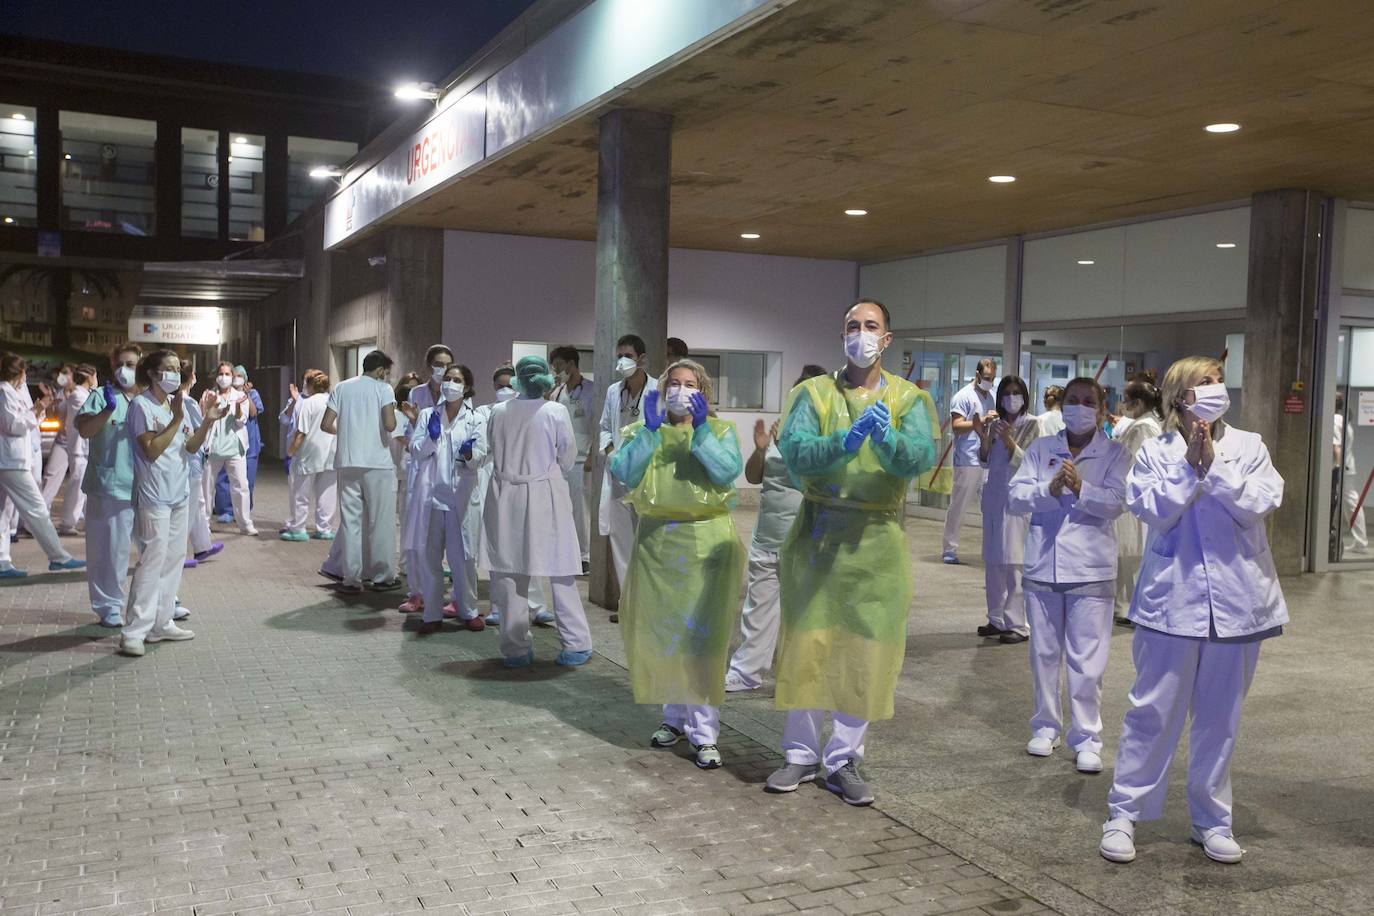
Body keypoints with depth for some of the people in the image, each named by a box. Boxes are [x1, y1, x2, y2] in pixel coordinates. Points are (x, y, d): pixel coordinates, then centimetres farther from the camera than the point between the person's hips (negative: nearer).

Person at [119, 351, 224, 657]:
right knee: (153, 561, -11)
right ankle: (134, 632, -6)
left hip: (179, 493, 8)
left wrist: (208, 421, -5)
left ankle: (161, 623, 19)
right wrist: (177, 419, -21)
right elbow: (151, 450, -19)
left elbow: (191, 447, 10)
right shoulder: (141, 405, -11)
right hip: (154, 496, -8)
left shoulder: (176, 403, 10)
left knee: (173, 559, 11)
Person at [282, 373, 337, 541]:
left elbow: (301, 432, -12)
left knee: (300, 493, 6)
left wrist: (291, 450, -2)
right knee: (327, 494, 8)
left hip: (310, 454, -4)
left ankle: (297, 529, 8)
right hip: (331, 455, 5)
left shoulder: (308, 403, -10)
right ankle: (325, 529, 10)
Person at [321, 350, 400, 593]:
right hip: (378, 463, -3)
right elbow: (390, 425, -15)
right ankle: (383, 577, 10)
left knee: (350, 521, 7)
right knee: (381, 523, 5)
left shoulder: (342, 388, 9)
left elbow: (326, 424, 3)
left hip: (348, 463, 4)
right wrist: (394, 414, 7)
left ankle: (351, 579, 7)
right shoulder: (383, 389, -2)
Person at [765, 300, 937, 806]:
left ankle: (842, 760, 20)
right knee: (807, 644, 5)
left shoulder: (909, 399, 3)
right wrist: (845, 441, -30)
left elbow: (921, 458, -15)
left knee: (867, 651, 4)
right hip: (817, 534, 0)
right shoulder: (813, 393, 2)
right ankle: (801, 754, 22)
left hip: (877, 540, 0)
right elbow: (794, 452, -14)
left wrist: (885, 436, -34)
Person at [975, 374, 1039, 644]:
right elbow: (985, 462, 11)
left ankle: (1017, 625, -4)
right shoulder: (995, 423, 11)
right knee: (992, 561, 9)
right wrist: (983, 437, -4)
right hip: (993, 494, 6)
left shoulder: (1031, 424, -2)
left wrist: (1008, 440, -21)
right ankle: (996, 619, 18)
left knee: (1013, 562, -8)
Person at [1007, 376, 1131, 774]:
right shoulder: (1041, 448, 8)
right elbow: (1015, 497, -1)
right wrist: (1048, 490, -19)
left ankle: (1087, 738, 8)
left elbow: (1115, 502, -12)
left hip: (1089, 571, -3)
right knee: (1044, 655, 13)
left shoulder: (1115, 454, 2)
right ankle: (1046, 726, 26)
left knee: (1087, 661, -1)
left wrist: (1081, 489, -28)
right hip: (1042, 566, 3)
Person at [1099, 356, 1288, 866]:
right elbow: (1154, 511, -10)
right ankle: (1123, 814, 12)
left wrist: (1213, 465, -14)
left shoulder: (1248, 447, 5)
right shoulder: (1156, 453, 2)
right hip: (1173, 599, -2)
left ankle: (1211, 820, 24)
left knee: (1220, 718, 11)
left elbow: (1259, 505, -9)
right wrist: (1189, 465, -15)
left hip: (1235, 601, 2)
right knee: (1154, 711, 2)